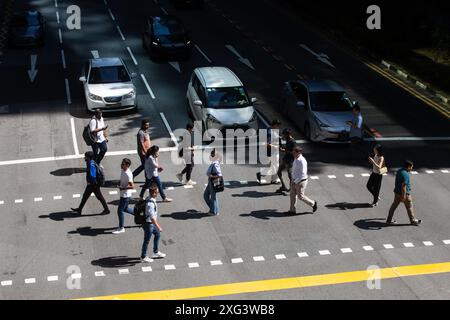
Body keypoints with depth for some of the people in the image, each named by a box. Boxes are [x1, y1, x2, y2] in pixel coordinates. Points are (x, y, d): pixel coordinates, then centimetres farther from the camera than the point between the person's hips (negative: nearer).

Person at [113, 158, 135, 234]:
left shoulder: (128, 174, -25)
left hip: (125, 195, -10)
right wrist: (120, 182, 2)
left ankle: (121, 228, 11)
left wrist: (123, 188, -23)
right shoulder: (122, 171, 3)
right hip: (123, 194, 10)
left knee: (120, 211, -1)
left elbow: (132, 186, -26)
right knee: (125, 209, 22)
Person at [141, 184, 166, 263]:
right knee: (147, 240, 6)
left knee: (157, 234, 23)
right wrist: (158, 226, -23)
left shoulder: (149, 199, 0)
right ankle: (143, 257, 21)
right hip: (148, 224, -10)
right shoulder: (150, 204, -31)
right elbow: (152, 217, -29)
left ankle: (156, 252, 37)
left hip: (152, 223, 10)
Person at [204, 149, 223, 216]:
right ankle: (212, 208, 28)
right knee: (205, 195, 18)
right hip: (210, 181, 10)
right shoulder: (213, 163, 7)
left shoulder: (215, 164, -23)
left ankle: (214, 211, 15)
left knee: (213, 197, 3)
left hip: (213, 182, -10)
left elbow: (219, 175, -27)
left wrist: (212, 176, -21)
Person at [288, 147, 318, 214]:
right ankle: (292, 210, 19)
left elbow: (303, 174, -25)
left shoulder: (302, 161, -26)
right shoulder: (295, 159, 3)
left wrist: (296, 182, -24)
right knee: (293, 195, 10)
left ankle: (313, 203, 23)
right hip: (295, 180, 9)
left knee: (300, 196, 2)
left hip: (301, 181, -9)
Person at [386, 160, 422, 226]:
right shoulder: (405, 174, -25)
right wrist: (404, 196, -24)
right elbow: (403, 186, -27)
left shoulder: (399, 171, 4)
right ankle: (413, 221, 24)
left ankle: (389, 220, 17)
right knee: (409, 207, 9)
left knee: (394, 206, 12)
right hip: (405, 193, -8)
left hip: (397, 192, 8)